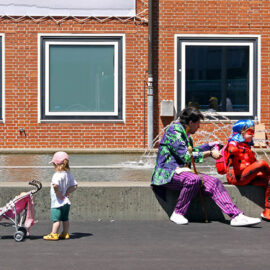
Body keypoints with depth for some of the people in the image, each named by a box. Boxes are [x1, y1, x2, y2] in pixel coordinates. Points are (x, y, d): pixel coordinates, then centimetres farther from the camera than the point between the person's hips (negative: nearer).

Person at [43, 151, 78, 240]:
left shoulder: (57, 175, -19)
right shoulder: (68, 174, 6)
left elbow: (55, 185, -37)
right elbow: (74, 185, 10)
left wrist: (59, 194, -23)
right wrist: (67, 192, 4)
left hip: (58, 202, -8)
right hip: (66, 202, 8)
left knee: (56, 219, -3)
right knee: (65, 219, 15)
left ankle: (54, 234, 1)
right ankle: (65, 233, 22)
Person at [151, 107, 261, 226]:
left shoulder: (185, 133, 19)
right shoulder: (174, 130, -11)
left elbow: (191, 151, 39)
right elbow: (186, 156, -19)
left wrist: (210, 145, 43)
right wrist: (210, 153, -11)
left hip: (181, 171, 9)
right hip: (168, 173, -9)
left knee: (214, 182, -9)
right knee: (194, 179, -37)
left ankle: (236, 216, -18)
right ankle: (177, 214, -21)